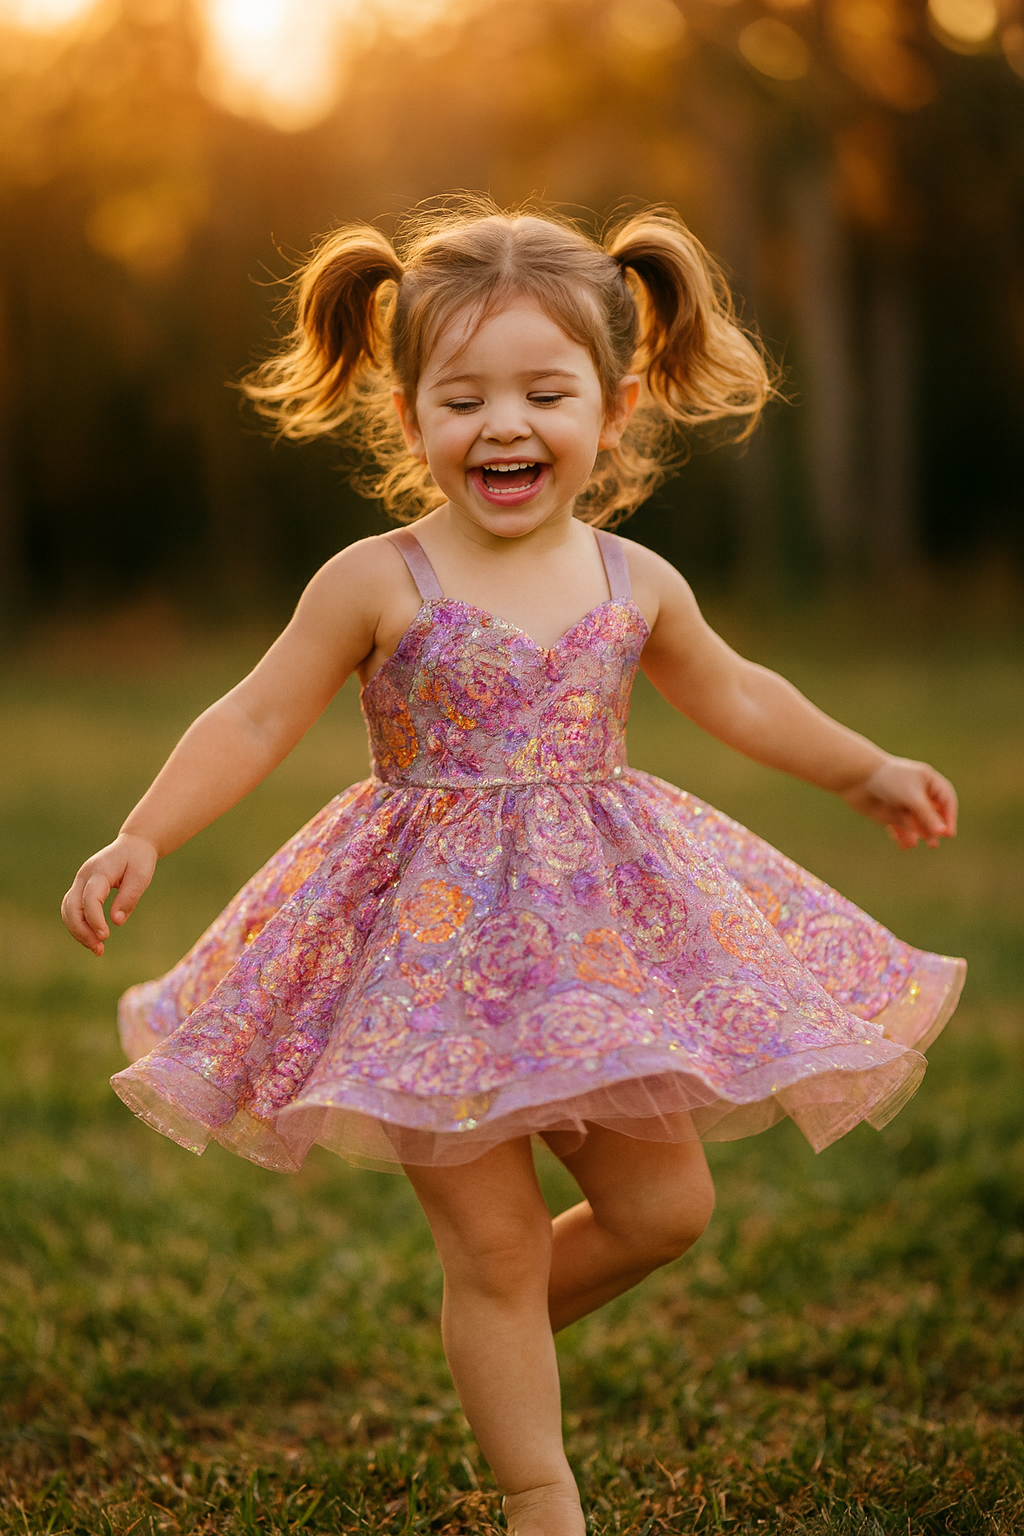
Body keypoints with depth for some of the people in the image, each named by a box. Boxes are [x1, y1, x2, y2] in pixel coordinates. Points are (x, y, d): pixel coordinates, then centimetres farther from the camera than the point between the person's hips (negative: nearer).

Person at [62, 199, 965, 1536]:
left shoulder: (638, 586, 1)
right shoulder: (376, 585, -10)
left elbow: (732, 693, 19)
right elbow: (254, 723, -7)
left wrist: (862, 771, 27)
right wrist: (142, 839, -18)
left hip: (601, 927, 4)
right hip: (435, 943, -4)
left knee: (663, 1206, 9)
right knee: (494, 1236, 1)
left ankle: (493, 1343, 36)